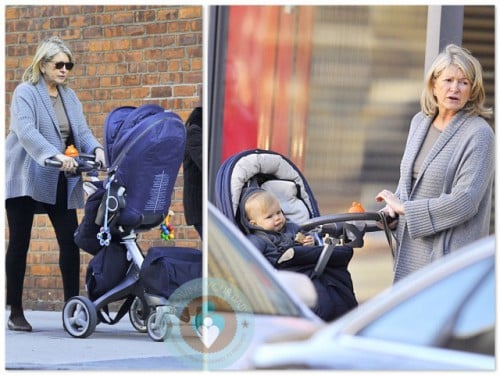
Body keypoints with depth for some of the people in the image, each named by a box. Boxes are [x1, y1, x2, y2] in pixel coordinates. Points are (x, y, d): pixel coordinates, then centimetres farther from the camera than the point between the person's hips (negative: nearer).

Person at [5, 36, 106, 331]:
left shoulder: (69, 96, 13)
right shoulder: (25, 93, -7)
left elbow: (82, 131, 4)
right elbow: (27, 132, -22)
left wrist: (96, 148, -19)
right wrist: (56, 155, -36)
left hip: (60, 181, 5)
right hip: (26, 179, -5)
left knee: (70, 242, -2)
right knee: (20, 243, 0)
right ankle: (15, 312, 6)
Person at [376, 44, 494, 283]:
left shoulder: (478, 135, -11)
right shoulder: (420, 122, 12)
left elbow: (464, 201, -19)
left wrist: (404, 207, -12)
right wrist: (393, 210, 3)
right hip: (410, 251, 7)